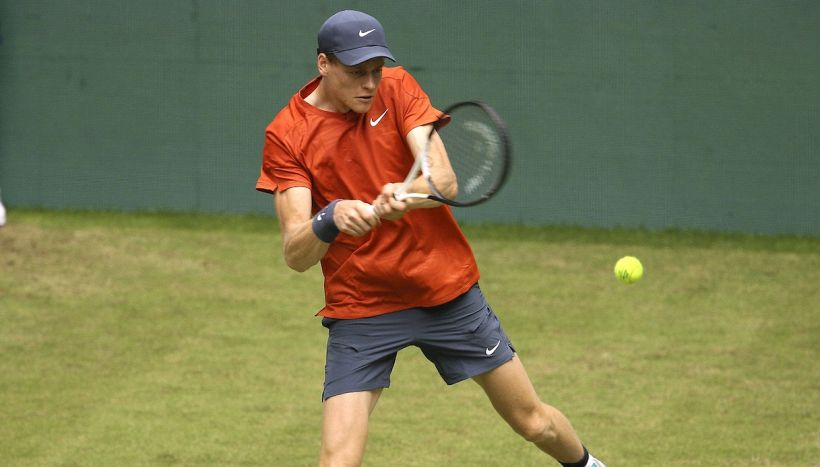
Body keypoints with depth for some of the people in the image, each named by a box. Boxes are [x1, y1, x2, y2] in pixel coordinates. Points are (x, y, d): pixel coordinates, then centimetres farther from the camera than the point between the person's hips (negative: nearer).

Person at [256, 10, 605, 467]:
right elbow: (296, 254, -17)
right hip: (360, 307, -2)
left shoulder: (397, 87, -4)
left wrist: (402, 198, -38)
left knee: (535, 423, 11)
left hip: (448, 289, 2)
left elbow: (444, 180, -16)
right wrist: (330, 219, -39)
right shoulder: (287, 135, -10)